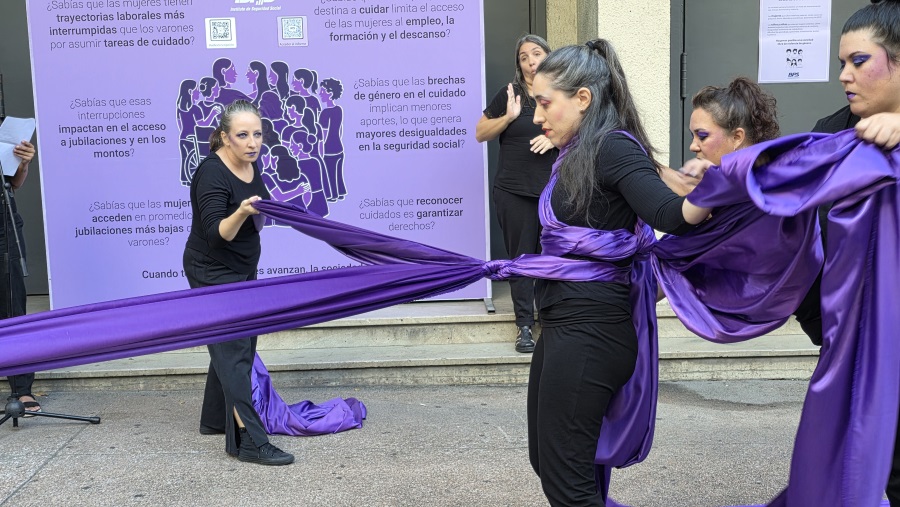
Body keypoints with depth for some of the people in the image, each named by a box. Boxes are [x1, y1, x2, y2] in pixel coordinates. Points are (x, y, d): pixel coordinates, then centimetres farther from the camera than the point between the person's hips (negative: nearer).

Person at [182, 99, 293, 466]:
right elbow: (218, 233, -30)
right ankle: (249, 442, -11)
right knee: (233, 351, -11)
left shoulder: (250, 165, 4)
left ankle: (215, 419, 28)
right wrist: (241, 212, -44)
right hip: (213, 273, -9)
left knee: (234, 345, 15)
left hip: (242, 270, 9)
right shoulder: (212, 174, -22)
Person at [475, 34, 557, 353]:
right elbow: (480, 134, 5)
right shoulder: (510, 94, 3)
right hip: (514, 193, -1)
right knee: (521, 257, 2)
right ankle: (525, 325, 9)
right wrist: (509, 117, -11)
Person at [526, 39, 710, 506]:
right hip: (568, 325, 10)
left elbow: (671, 215, -29)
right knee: (545, 459, 19)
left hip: (588, 331, -10)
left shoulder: (613, 147, -14)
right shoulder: (580, 154, 14)